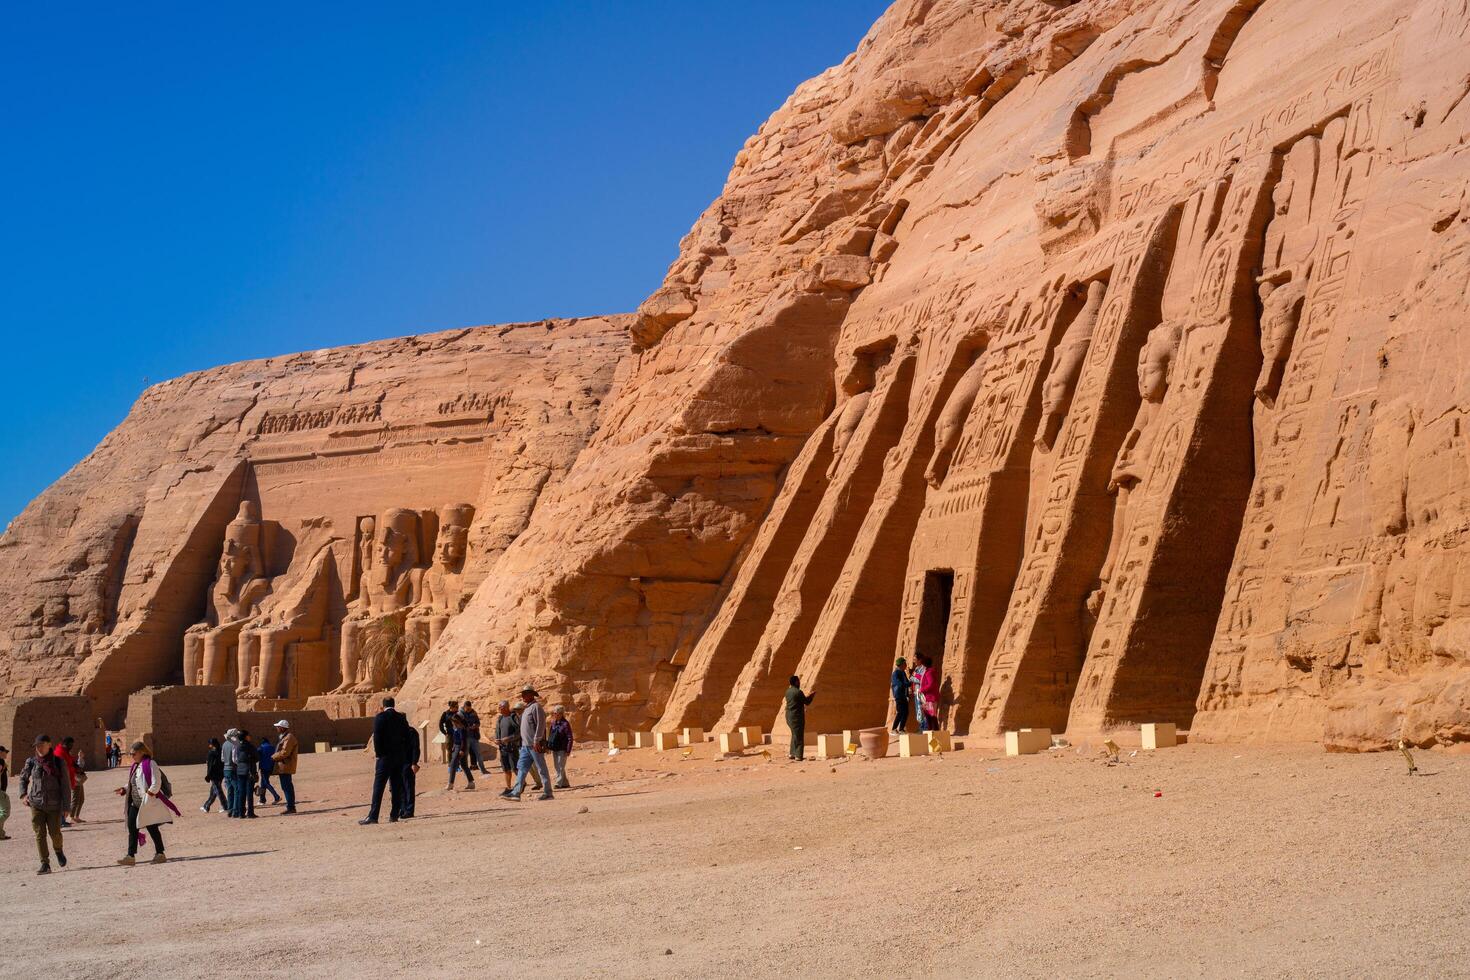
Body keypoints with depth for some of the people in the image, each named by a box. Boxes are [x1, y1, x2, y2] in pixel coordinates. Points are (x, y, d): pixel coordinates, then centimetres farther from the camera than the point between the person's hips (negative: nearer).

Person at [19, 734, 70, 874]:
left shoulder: (58, 763, -4)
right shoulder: (31, 762, 2)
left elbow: (65, 785, -2)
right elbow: (23, 778, 19)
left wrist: (66, 806, -5)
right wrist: (23, 794, 2)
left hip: (54, 805, -2)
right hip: (36, 804, 2)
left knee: (55, 832, 0)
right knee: (40, 834, -3)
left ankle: (58, 851, 32)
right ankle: (45, 864, 2)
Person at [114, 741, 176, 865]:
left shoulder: (150, 765, -13)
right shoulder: (135, 766, 13)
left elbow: (156, 784, -19)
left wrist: (148, 795, -24)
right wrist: (124, 789, 5)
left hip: (149, 804, -8)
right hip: (136, 804, 8)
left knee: (152, 829, 1)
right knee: (132, 828, 2)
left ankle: (160, 854, 12)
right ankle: (131, 856, 3)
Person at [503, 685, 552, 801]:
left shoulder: (536, 707, -11)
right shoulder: (527, 708, 18)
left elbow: (540, 725, -19)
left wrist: (536, 741, -23)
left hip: (535, 745, -10)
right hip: (526, 745, 10)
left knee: (541, 769, -4)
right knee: (521, 769, 7)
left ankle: (547, 793, 0)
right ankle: (516, 793, 8)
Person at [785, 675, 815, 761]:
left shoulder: (788, 691, 9)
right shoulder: (798, 692, -16)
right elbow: (807, 702, -7)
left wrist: (807, 696, 24)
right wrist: (812, 695, 10)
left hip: (789, 716, 8)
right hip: (797, 716, -8)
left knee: (794, 735, 20)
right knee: (799, 736, -2)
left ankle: (792, 753, 21)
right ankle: (799, 756, -3)